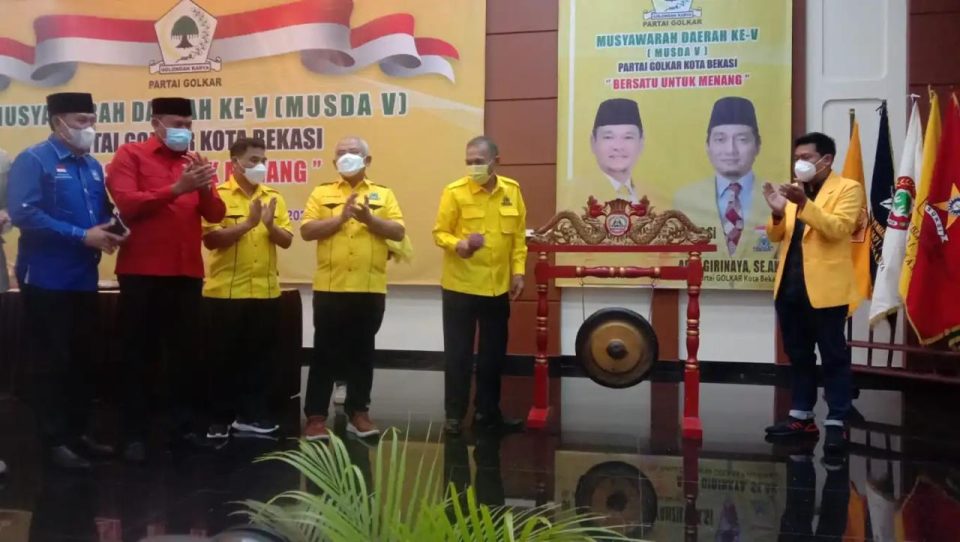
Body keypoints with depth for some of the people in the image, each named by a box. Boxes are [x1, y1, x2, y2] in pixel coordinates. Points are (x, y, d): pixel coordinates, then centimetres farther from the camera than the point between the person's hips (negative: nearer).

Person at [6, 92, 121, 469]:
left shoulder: (93, 166, 12)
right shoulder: (33, 160, -9)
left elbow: (103, 212, 19)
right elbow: (24, 213, -20)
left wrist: (107, 232, -5)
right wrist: (81, 236, -21)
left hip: (84, 279, 7)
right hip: (47, 280, -7)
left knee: (83, 359, 12)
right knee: (53, 362, 1)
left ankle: (77, 432, 24)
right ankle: (55, 440, 12)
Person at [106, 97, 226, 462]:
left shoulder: (194, 162, 15)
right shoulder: (130, 155, 1)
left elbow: (215, 215, 5)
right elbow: (127, 204, -14)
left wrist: (205, 188, -15)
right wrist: (176, 189, -20)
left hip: (187, 271, 4)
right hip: (141, 270, -4)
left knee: (185, 352, 8)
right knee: (138, 353, 3)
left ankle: (185, 425, 18)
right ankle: (134, 433, 9)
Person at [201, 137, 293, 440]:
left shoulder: (274, 198, 10)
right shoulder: (218, 195, -4)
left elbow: (287, 241, 4)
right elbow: (211, 240, -15)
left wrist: (270, 225, -14)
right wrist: (248, 223, -22)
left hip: (266, 291, 4)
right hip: (226, 291, -4)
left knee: (261, 355, 9)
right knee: (225, 356, 5)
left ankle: (251, 414, 20)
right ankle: (221, 417, 15)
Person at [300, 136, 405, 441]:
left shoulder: (384, 195, 9)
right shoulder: (321, 194, 7)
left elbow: (399, 232, -1)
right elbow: (307, 231, -4)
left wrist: (369, 218, -15)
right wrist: (341, 217, -15)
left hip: (371, 288, 1)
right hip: (330, 287, -1)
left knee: (362, 352, 9)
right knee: (325, 352, 3)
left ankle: (358, 412, 20)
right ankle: (316, 416, 9)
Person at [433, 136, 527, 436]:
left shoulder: (512, 191, 2)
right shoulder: (455, 192, -9)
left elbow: (519, 235, 8)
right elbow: (439, 233, -7)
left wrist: (518, 271, 2)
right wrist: (458, 245, -27)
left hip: (498, 286, 4)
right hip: (460, 286, -4)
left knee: (494, 353, 12)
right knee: (458, 353, 2)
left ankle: (487, 411, 26)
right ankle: (454, 414, 14)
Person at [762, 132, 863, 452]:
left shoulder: (847, 189, -2)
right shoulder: (794, 191, 15)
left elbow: (838, 228, -18)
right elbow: (776, 237, 11)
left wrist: (804, 204, -28)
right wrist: (777, 213, -9)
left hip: (825, 288, -6)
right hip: (790, 287, 6)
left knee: (833, 356, 2)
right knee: (798, 355, 13)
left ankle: (836, 423, 7)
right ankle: (801, 417, 22)